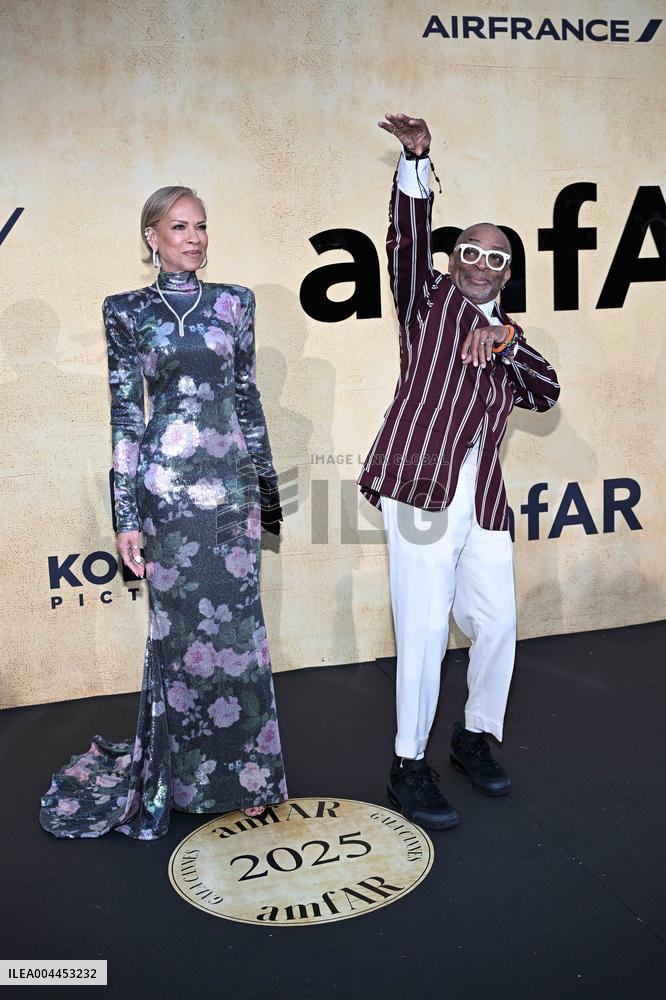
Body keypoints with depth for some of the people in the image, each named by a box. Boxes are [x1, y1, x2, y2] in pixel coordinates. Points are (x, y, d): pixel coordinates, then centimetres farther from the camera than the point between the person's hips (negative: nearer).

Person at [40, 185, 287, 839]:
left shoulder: (233, 302, 10)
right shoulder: (128, 311, 3)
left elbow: (248, 398, 13)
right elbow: (124, 415, 0)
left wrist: (267, 485, 13)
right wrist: (125, 515, -5)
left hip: (232, 479, 3)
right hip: (167, 482, -2)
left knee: (235, 620, 6)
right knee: (180, 623, 4)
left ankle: (240, 772, 22)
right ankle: (184, 775, 23)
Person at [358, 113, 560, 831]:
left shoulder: (509, 336, 24)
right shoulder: (428, 300, 12)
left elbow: (547, 394, 10)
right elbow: (408, 239, -4)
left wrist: (504, 343, -4)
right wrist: (416, 159, -15)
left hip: (482, 501, 6)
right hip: (421, 488, -5)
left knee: (497, 624, 9)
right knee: (425, 631, -6)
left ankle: (475, 737, 32)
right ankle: (409, 768, 9)